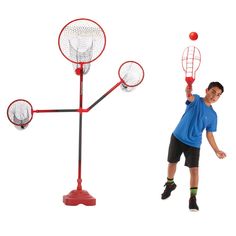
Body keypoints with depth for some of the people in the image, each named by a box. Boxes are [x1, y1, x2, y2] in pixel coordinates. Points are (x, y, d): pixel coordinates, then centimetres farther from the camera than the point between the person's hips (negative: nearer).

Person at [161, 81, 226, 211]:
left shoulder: (213, 115, -1)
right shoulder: (196, 100, -11)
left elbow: (209, 134, 6)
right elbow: (190, 97, -37)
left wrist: (216, 150, -5)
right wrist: (188, 91, -63)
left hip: (194, 144, 1)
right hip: (177, 138, -1)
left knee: (194, 169, -10)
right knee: (172, 162, 16)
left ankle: (193, 198, -1)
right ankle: (170, 185, 43)